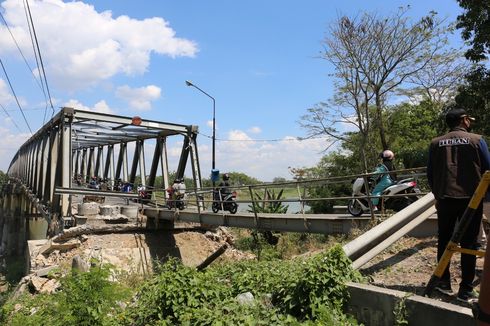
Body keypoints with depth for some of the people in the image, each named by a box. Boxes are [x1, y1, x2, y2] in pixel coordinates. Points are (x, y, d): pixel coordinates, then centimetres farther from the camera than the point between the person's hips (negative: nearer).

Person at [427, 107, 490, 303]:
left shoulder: (435, 143, 5)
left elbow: (430, 174, 7)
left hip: (445, 199, 2)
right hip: (471, 198, -2)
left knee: (444, 241, 13)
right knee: (469, 243, 4)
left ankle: (444, 283, 18)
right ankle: (466, 290, 8)